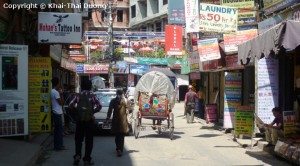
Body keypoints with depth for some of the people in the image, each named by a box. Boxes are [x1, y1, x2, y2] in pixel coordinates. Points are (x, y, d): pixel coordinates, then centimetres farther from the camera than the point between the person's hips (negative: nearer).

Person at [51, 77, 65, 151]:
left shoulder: (52, 91, 12)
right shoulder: (56, 92, -18)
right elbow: (61, 102, -14)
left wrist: (60, 93, 8)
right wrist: (61, 93, -9)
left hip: (55, 113, 10)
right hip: (58, 113, -10)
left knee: (57, 129, 13)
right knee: (59, 129, -5)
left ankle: (57, 145, 17)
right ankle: (59, 146, -1)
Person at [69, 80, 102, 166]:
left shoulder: (78, 96, 1)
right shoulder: (93, 96, -3)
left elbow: (71, 105, -7)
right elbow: (99, 106, -14)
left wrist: (77, 110, 8)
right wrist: (93, 111, 1)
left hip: (80, 120, 1)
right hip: (89, 120, -1)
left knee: (78, 139, 15)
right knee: (89, 141, 6)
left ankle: (77, 155, -4)